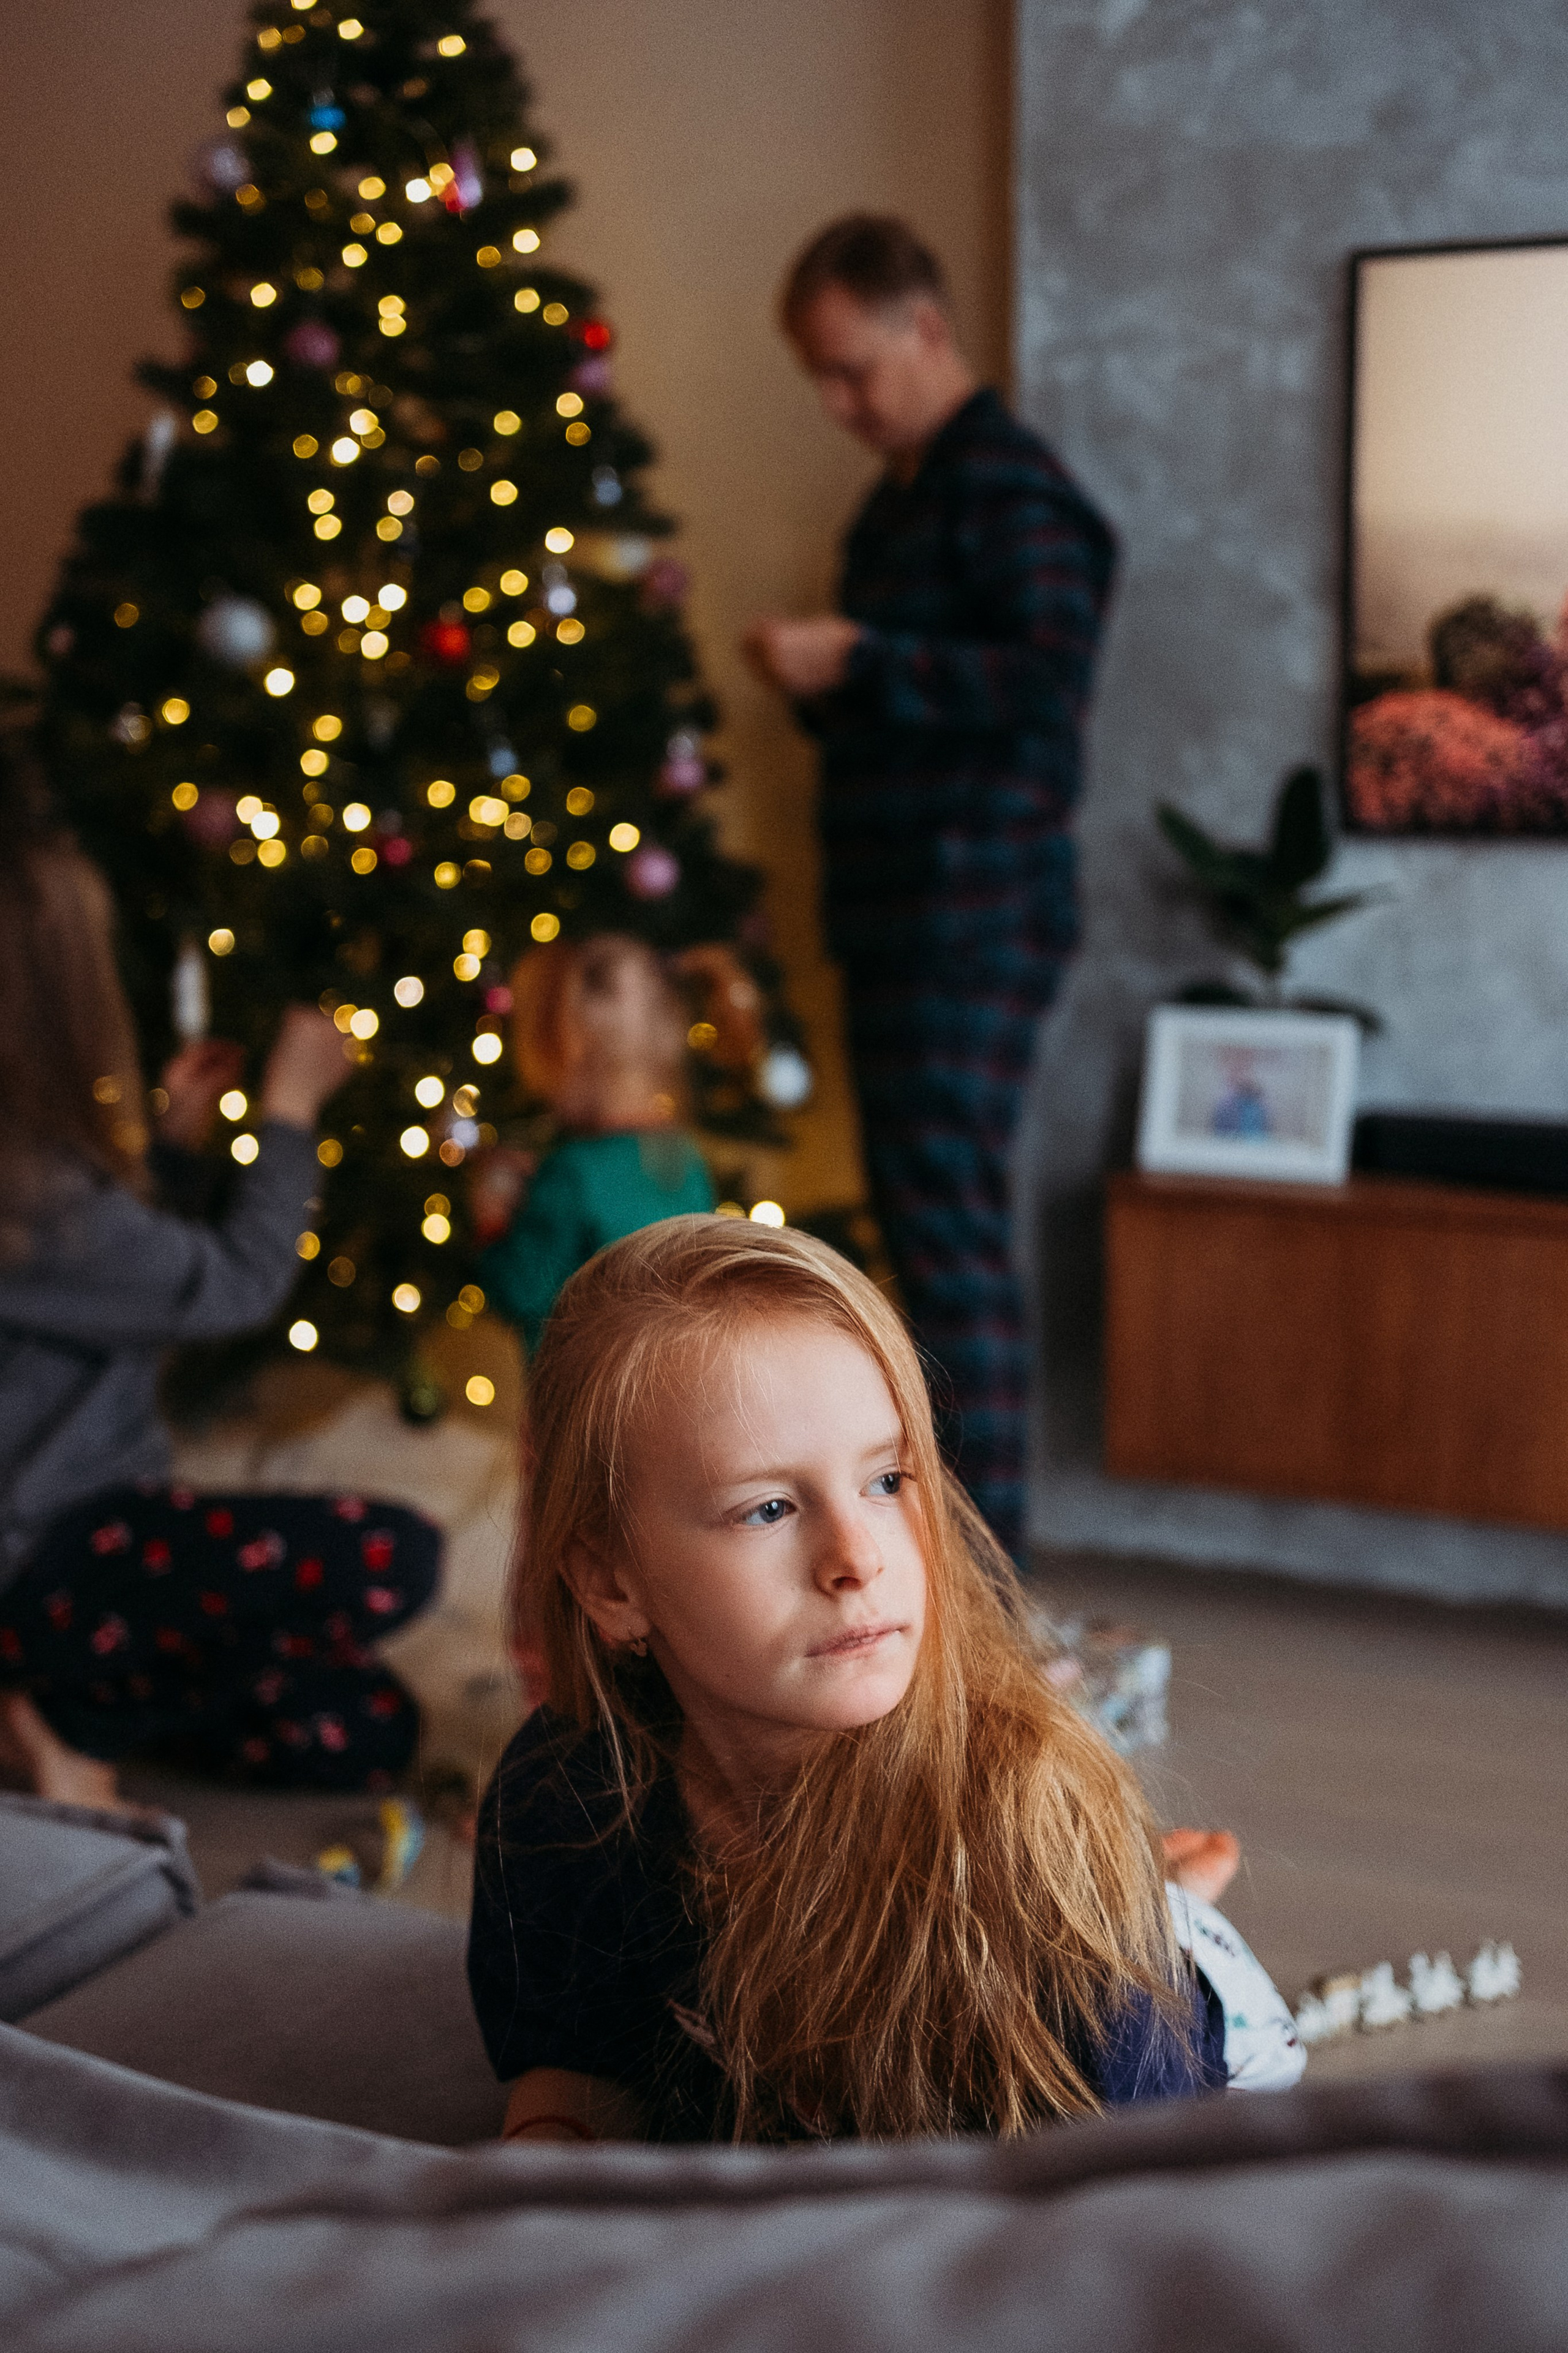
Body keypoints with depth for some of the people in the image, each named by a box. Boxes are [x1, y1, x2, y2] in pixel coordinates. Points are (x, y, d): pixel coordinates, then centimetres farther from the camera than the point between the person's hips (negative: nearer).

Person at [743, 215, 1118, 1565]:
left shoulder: (1011, 489, -10)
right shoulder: (899, 502, 20)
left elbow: (1049, 685, -22)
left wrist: (859, 662, -20)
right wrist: (815, 683, 6)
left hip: (980, 910, -10)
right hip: (898, 913, 10)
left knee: (950, 1216, -9)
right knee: (916, 1213, 13)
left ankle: (987, 1561, -3)